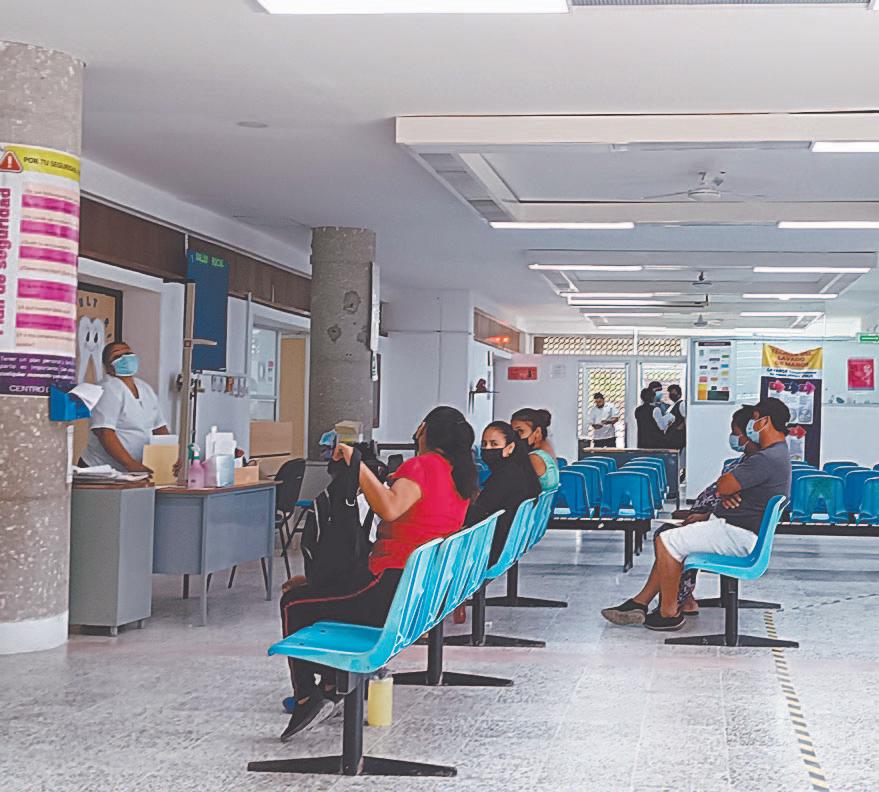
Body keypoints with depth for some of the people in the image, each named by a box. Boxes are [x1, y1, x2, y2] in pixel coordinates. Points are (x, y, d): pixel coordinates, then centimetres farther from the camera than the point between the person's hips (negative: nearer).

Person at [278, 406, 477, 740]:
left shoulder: (421, 466, -14)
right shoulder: (461, 475, 12)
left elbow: (389, 508, -35)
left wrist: (357, 463, -28)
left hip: (393, 591, -10)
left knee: (294, 603, 2)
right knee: (317, 589, 31)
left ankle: (307, 698, 1)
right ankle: (330, 685, 32)